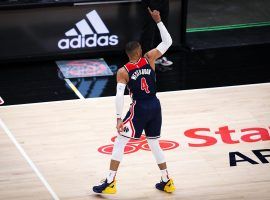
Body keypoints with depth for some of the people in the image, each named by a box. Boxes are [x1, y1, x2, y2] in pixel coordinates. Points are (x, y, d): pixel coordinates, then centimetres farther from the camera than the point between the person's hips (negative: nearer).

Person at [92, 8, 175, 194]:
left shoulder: (123, 71, -7)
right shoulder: (149, 59, -1)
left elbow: (120, 95, -16)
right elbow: (168, 42, 8)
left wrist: (119, 118, -15)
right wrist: (158, 21, 11)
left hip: (139, 109, -4)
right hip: (155, 107, 4)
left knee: (120, 143, 4)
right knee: (155, 144, 19)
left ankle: (110, 183, 0)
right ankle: (167, 181, 23)